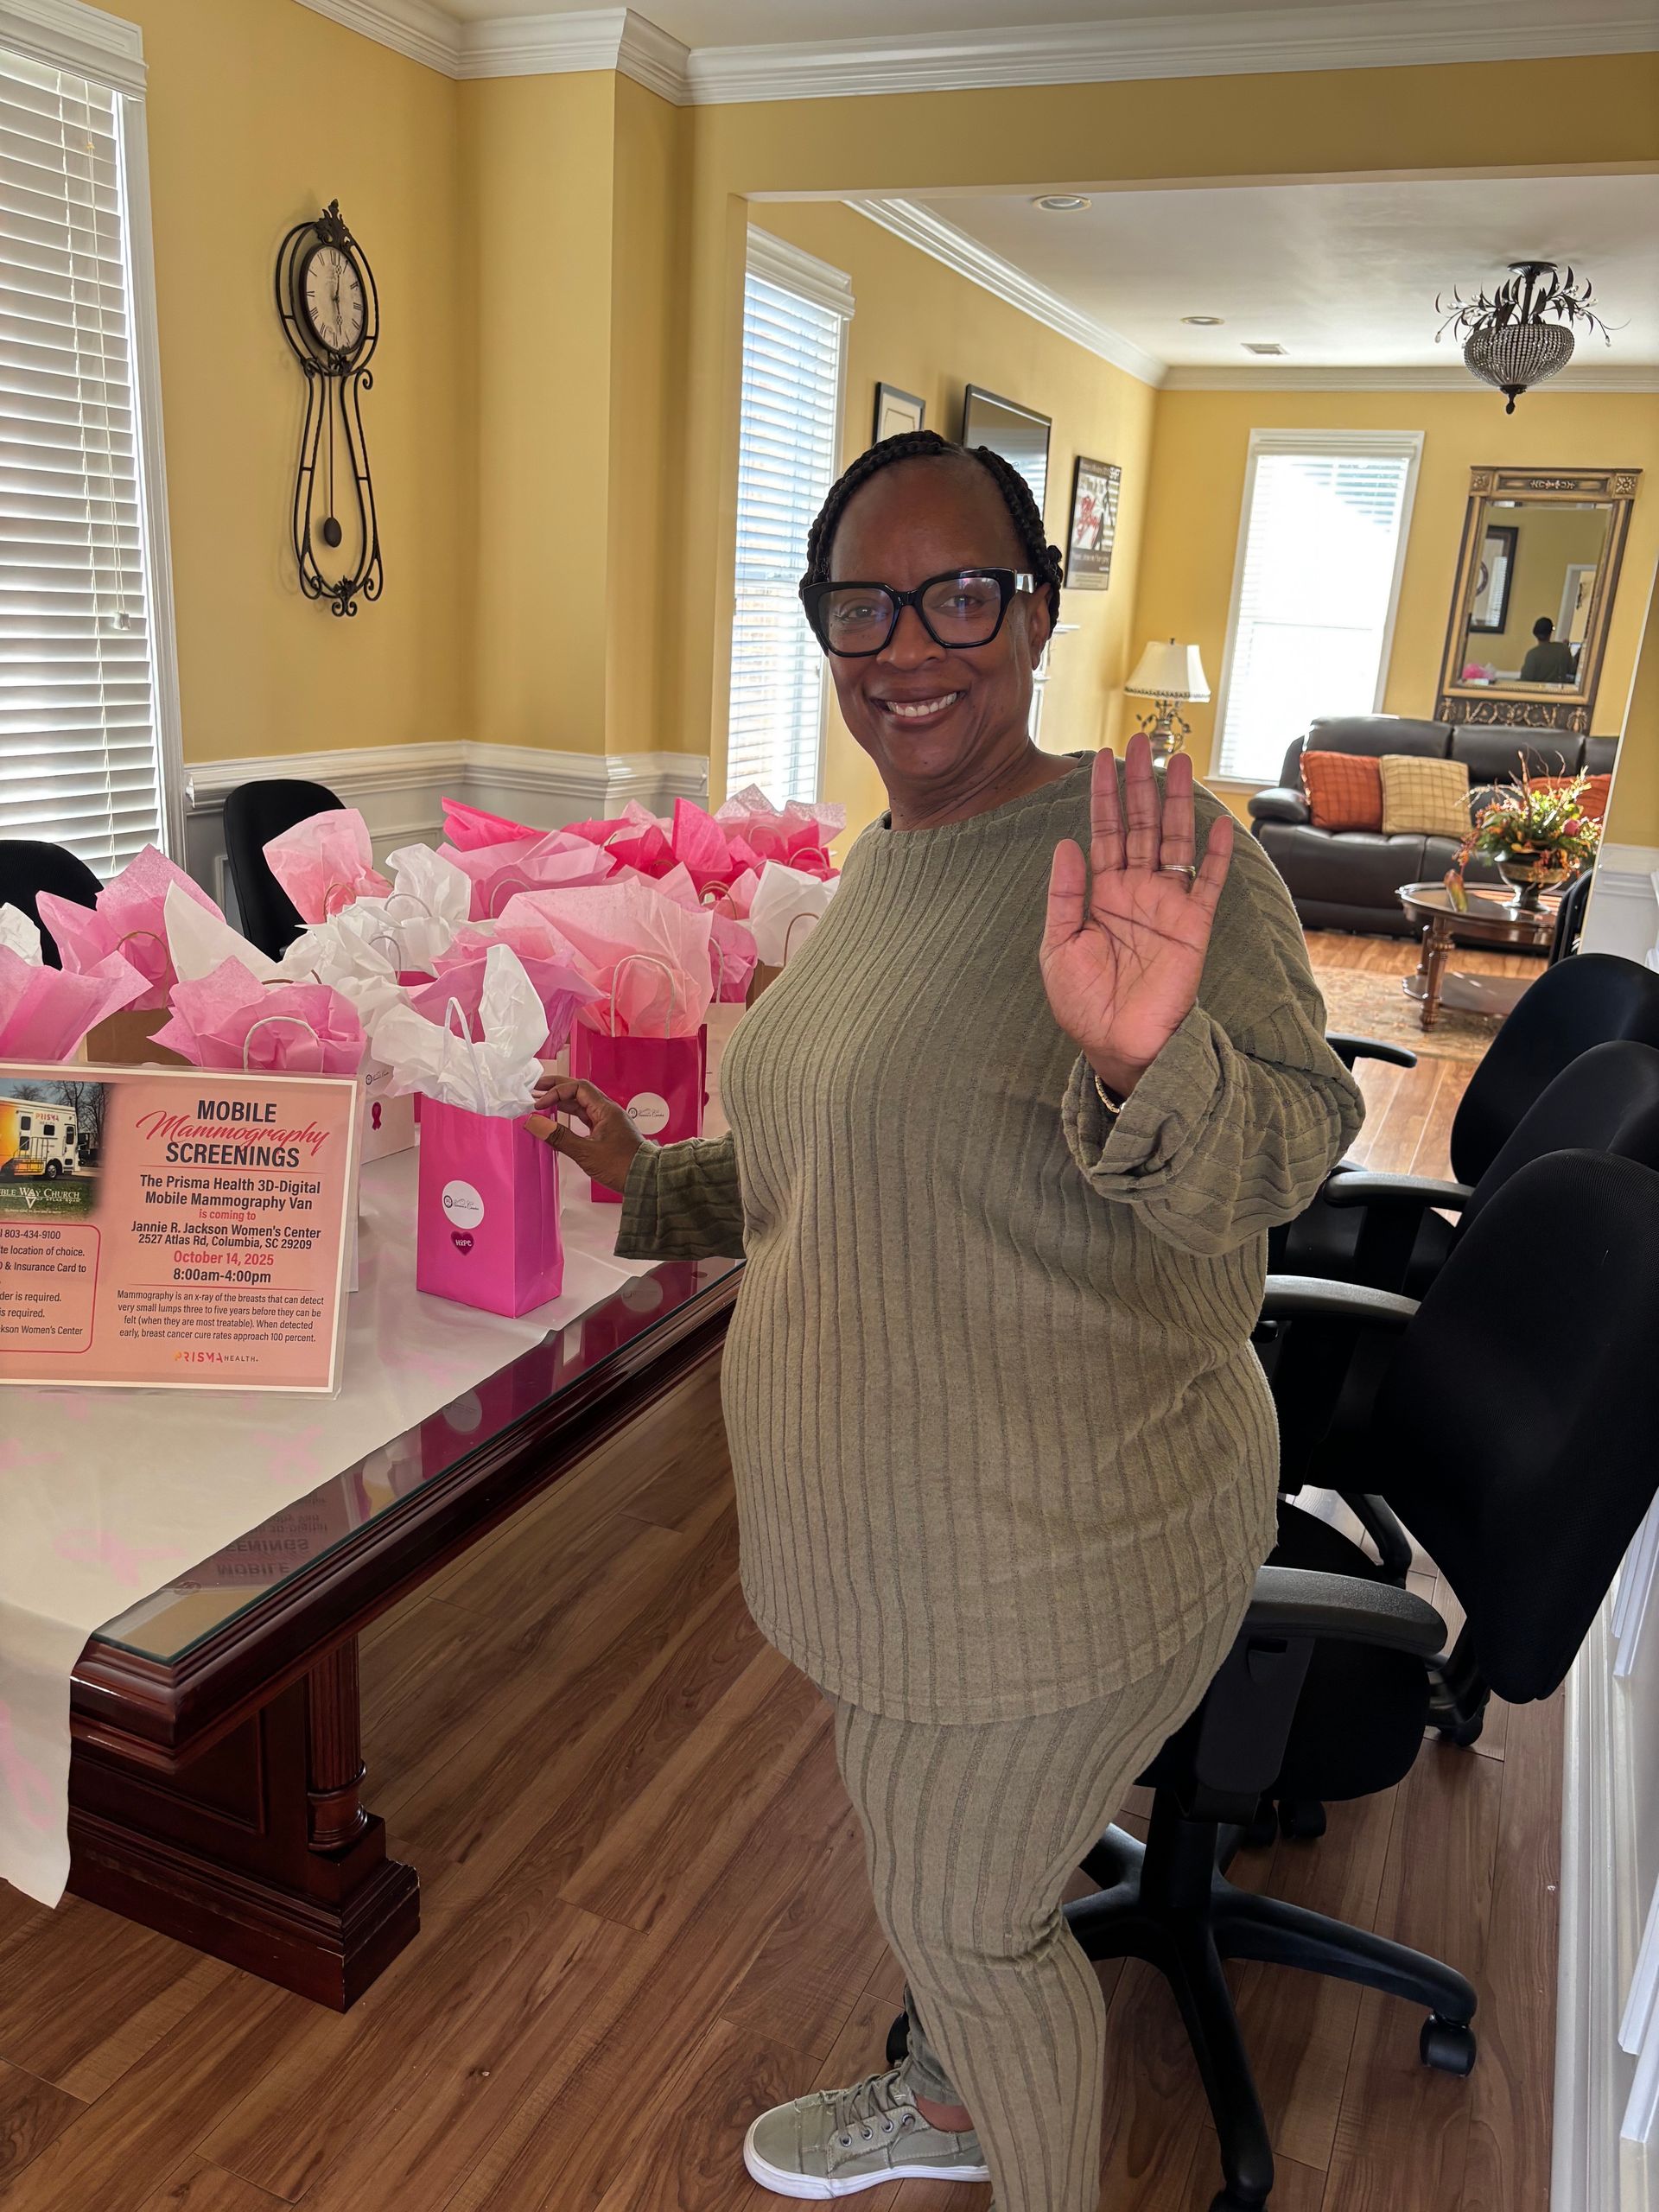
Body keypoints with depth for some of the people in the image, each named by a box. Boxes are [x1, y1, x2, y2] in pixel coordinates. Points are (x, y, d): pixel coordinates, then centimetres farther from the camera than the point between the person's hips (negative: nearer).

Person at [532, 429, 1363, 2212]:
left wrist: (1146, 1061, -48)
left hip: (1058, 1556, -8)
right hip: (895, 1526, 8)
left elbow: (1286, 1151, -28)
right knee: (923, 1859, 29)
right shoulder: (881, 864, 5)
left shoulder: (1145, 858, -20)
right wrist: (652, 1187, 5)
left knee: (965, 1916, 13)